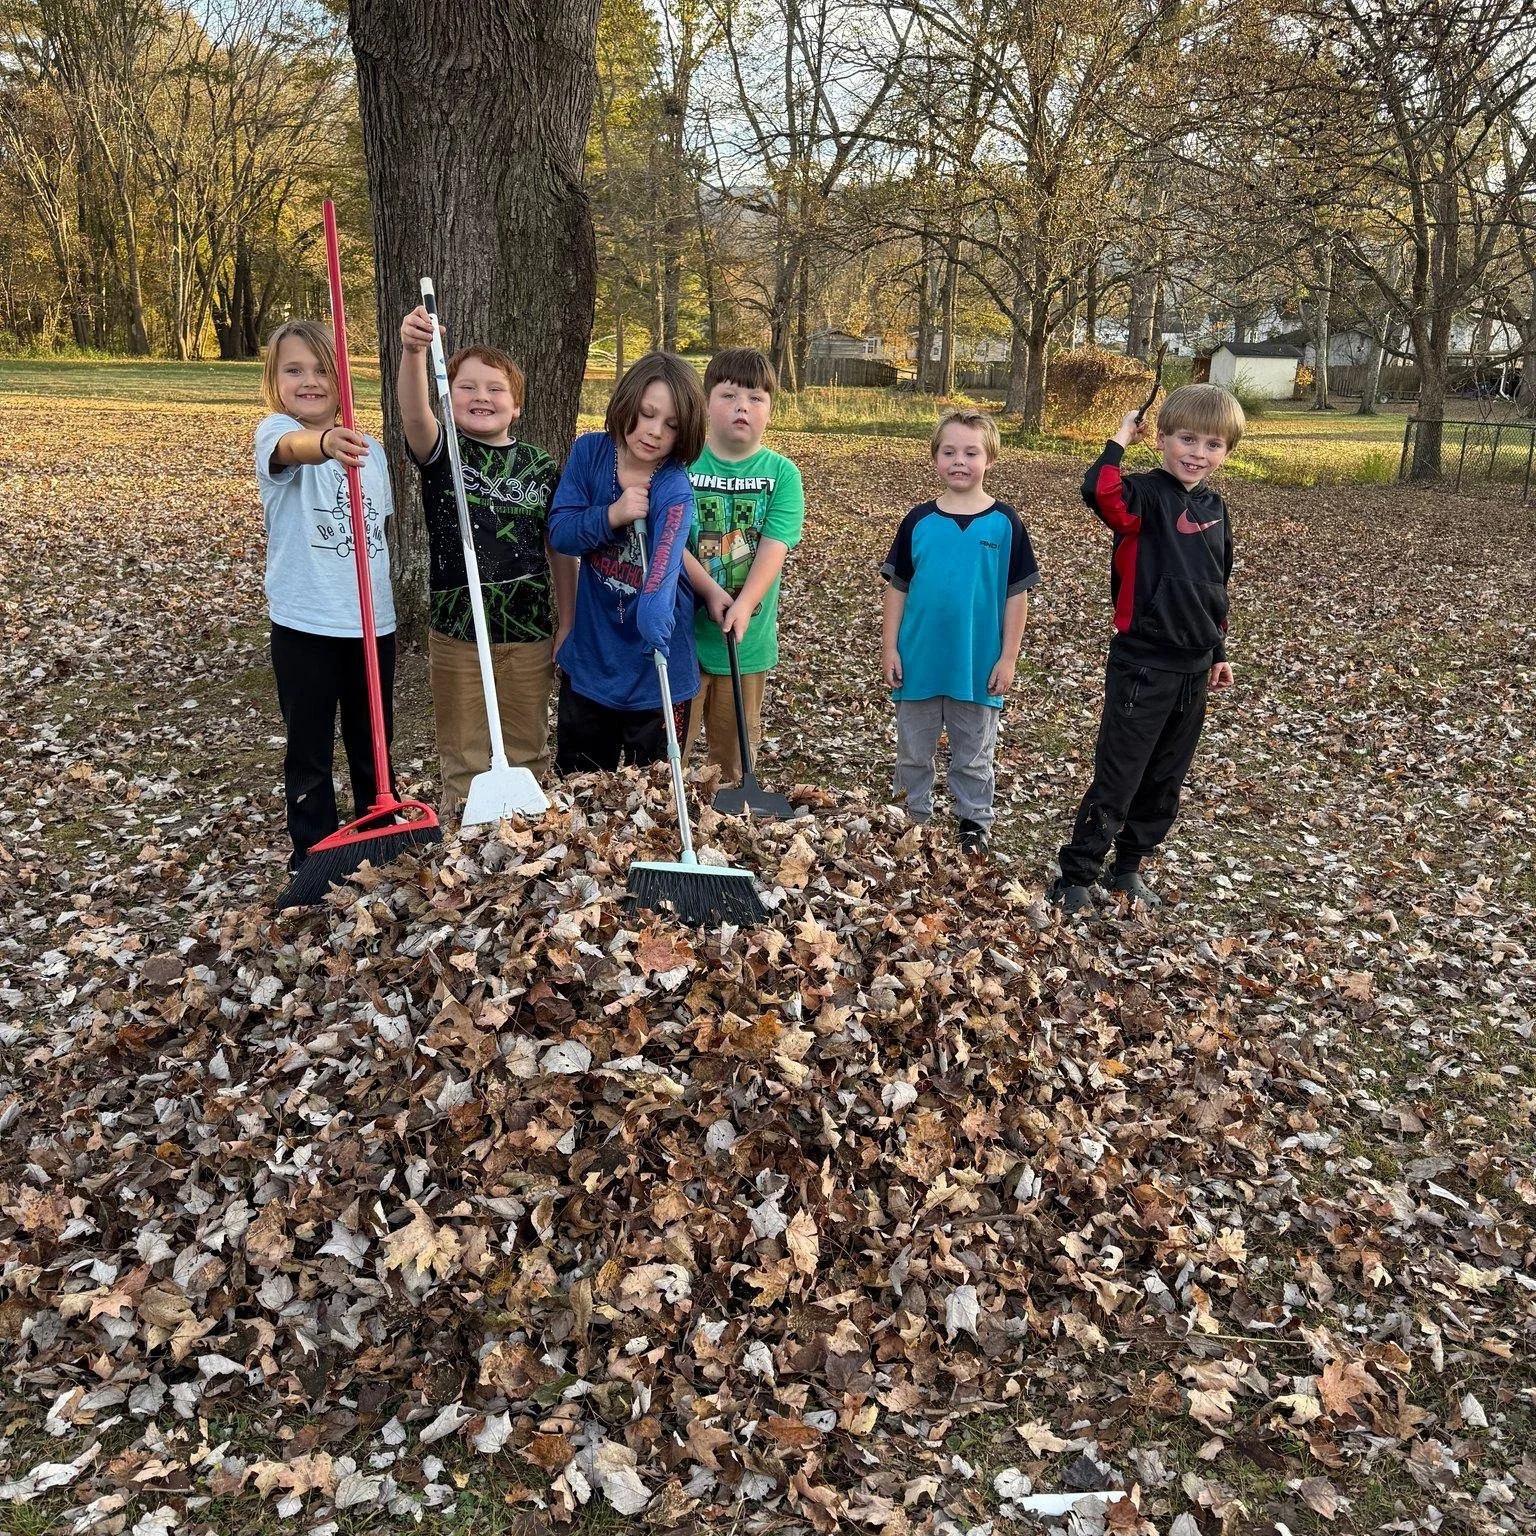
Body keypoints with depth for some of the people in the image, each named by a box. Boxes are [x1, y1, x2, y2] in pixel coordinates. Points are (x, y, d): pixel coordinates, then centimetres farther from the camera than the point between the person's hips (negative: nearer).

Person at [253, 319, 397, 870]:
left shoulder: (369, 448, 7)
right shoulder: (274, 431, -9)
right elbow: (294, 449, -35)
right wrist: (325, 444, -57)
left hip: (373, 622, 5)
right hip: (306, 624, -4)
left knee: (374, 743, 17)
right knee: (309, 751, 8)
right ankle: (315, 856, 21)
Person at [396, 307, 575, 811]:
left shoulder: (542, 468, 2)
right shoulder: (441, 454, -2)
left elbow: (560, 551, 7)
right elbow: (414, 415, -25)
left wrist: (566, 625, 6)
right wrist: (414, 352, -43)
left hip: (530, 632, 1)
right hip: (457, 632, -1)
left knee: (527, 752, 14)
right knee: (464, 758, 10)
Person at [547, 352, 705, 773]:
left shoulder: (675, 489, -19)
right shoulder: (590, 451, -7)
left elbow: (667, 553, -38)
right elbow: (559, 534, -8)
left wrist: (654, 610, -59)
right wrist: (611, 516, -26)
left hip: (653, 672, -3)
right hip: (590, 657, 3)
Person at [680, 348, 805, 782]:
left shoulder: (782, 473, 0)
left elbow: (774, 548, -12)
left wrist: (743, 605, -27)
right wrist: (712, 592, -22)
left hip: (747, 638, 1)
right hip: (680, 632, -1)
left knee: (732, 758, 13)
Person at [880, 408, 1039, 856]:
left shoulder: (1004, 523, -5)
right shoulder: (918, 521, -2)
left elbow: (1016, 595, -3)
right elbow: (896, 588, 3)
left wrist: (1008, 658, -5)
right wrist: (890, 648, -1)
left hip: (978, 664, -2)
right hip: (919, 660, 2)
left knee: (973, 754, 12)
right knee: (913, 749, 14)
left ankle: (975, 821, 28)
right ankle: (913, 818, 30)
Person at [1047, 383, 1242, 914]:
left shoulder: (1215, 509, 10)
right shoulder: (1147, 496, -12)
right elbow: (1100, 491, -36)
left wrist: (1219, 651, 24)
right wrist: (1121, 438, -21)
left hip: (1194, 669, 7)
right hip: (1142, 667, -7)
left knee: (1165, 781, 16)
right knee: (1116, 780, -1)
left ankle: (1130, 865, 31)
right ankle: (1075, 877, 12)